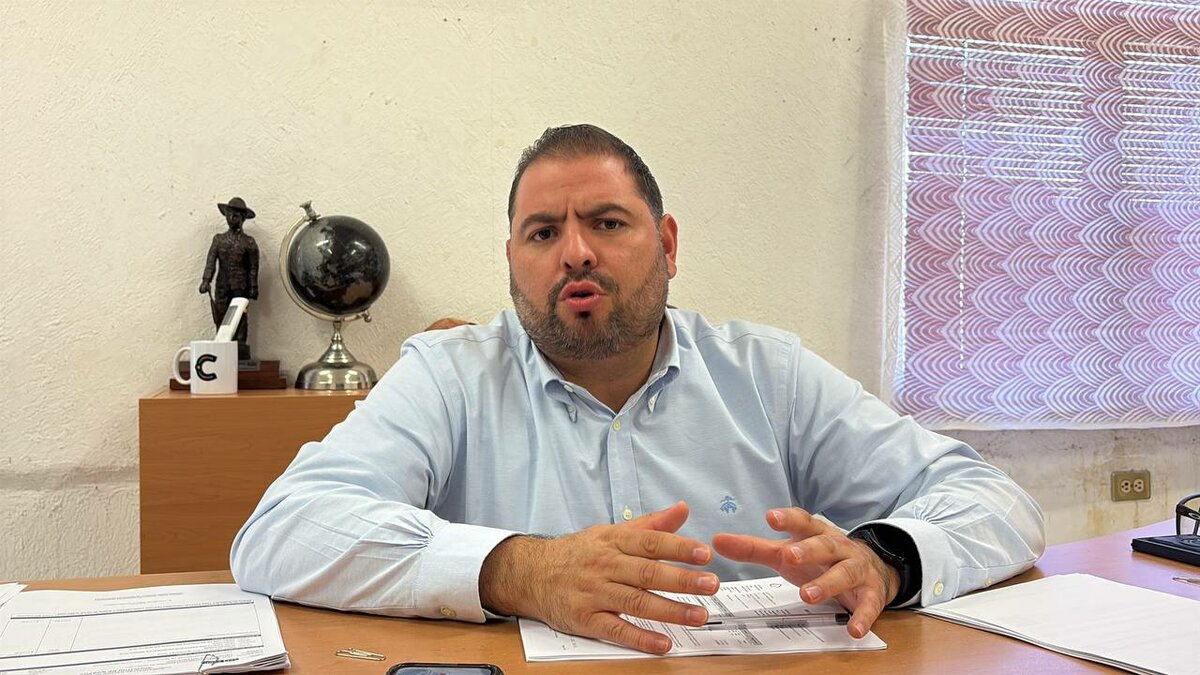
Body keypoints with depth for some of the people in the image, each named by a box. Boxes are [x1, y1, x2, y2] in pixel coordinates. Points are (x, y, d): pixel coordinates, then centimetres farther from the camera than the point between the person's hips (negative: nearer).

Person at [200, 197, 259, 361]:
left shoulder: (249, 242, 3)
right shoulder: (218, 239, 11)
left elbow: (253, 267, 3)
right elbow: (211, 260, 2)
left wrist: (253, 289, -2)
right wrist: (206, 280, -11)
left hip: (240, 287, -3)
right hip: (222, 287, 3)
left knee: (240, 321, -4)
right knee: (221, 320, 1)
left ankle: (241, 352, -2)